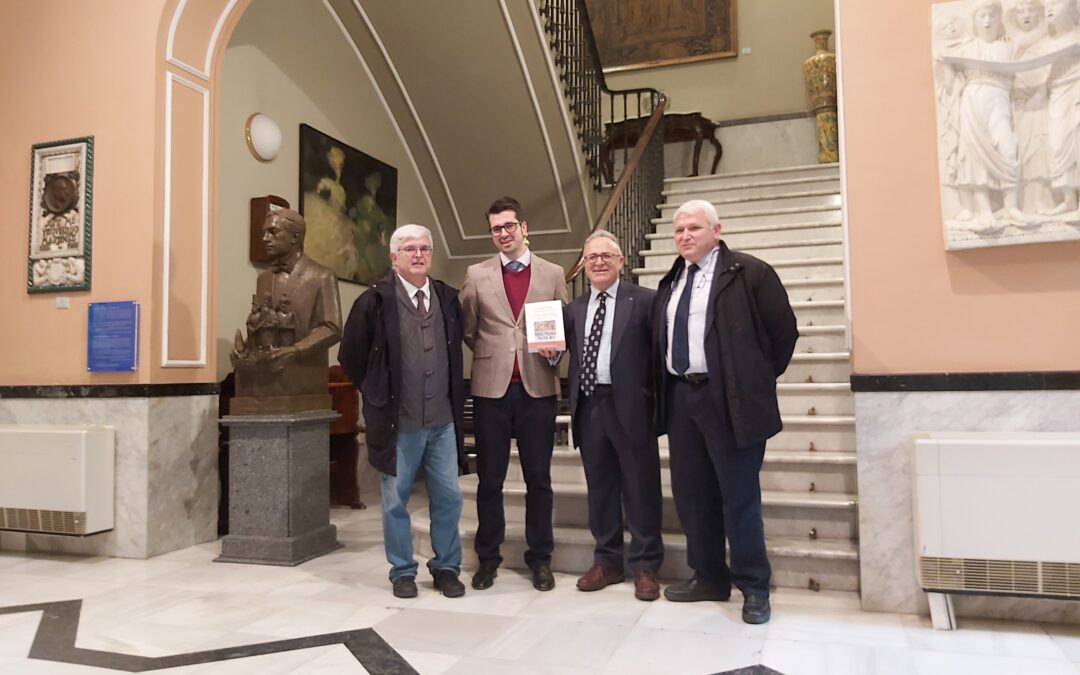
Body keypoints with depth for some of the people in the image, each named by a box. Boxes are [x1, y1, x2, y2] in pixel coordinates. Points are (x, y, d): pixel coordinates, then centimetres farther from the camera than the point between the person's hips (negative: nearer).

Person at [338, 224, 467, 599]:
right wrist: (377, 396, 4)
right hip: (397, 422, -3)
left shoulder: (448, 299, 6)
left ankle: (446, 567, 26)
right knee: (396, 500, 10)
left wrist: (454, 400, 12)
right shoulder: (375, 300, -7)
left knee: (448, 497, 9)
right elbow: (350, 357, 1)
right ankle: (402, 571, 26)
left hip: (443, 421, 3)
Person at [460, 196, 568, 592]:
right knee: (490, 478, 8)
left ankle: (540, 559, 21)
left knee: (538, 478, 7)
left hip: (537, 386, 0)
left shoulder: (553, 274, 7)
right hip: (492, 387, 0)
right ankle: (488, 558, 22)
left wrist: (554, 351, -10)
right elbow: (467, 330, 10)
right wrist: (491, 356, 2)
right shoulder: (476, 275, 7)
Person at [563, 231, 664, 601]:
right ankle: (607, 561, 26)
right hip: (588, 406, 5)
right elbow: (568, 351, 11)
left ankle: (645, 567, 18)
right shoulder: (574, 308, 14)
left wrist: (656, 399, -14)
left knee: (640, 488, 4)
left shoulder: (645, 300, -1)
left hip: (629, 406, -4)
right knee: (600, 487, 13)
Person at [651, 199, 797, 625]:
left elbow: (783, 329, -3)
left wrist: (759, 380, 1)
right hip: (680, 397, 7)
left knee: (739, 496, 2)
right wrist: (664, 391, 12)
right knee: (691, 494, 12)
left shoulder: (749, 273, -5)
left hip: (728, 399, -6)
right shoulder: (671, 282, 14)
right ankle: (709, 577, 28)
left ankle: (754, 587, 17)